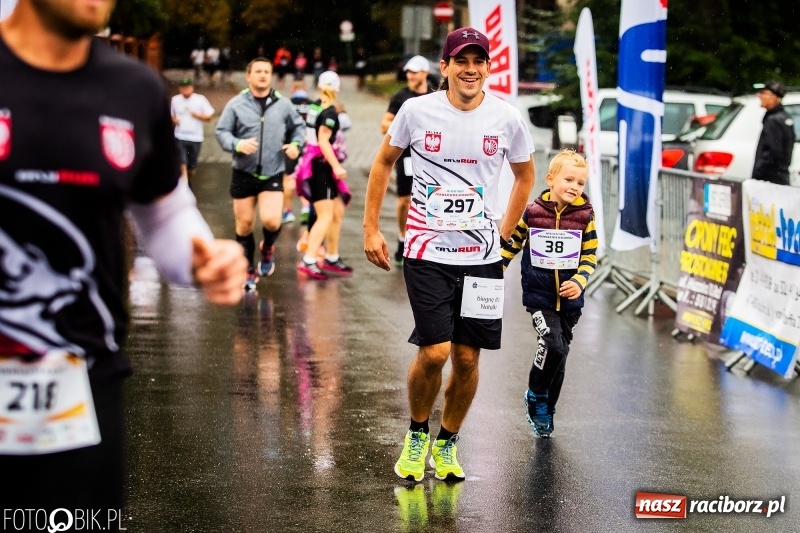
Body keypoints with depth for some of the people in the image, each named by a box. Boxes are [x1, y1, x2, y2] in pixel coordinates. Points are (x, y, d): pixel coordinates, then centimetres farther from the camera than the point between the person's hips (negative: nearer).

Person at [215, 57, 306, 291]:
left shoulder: (283, 104, 2)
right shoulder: (236, 104, -3)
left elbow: (299, 126, 15)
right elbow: (222, 132, -2)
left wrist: (296, 143, -4)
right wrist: (238, 144, -21)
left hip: (273, 174, 0)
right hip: (244, 173, 0)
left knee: (271, 220, -17)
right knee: (244, 224, 6)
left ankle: (268, 249, 19)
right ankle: (248, 272, 23)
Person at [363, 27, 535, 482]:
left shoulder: (507, 119, -3)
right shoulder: (417, 111, -6)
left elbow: (525, 176, 15)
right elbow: (384, 162, 10)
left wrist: (504, 236, 12)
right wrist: (371, 228, 7)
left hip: (482, 257, 2)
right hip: (427, 252, -2)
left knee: (467, 358, 4)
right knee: (434, 352, -12)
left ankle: (447, 444, 27)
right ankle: (417, 434, 16)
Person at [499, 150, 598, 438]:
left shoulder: (585, 215, -3)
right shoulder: (532, 212, -6)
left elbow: (590, 256, 1)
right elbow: (509, 245, 6)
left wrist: (579, 281, -16)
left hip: (569, 299, 3)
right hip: (538, 296, -2)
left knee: (559, 355, 11)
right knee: (553, 344, -21)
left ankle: (545, 412, 28)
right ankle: (535, 395, 4)